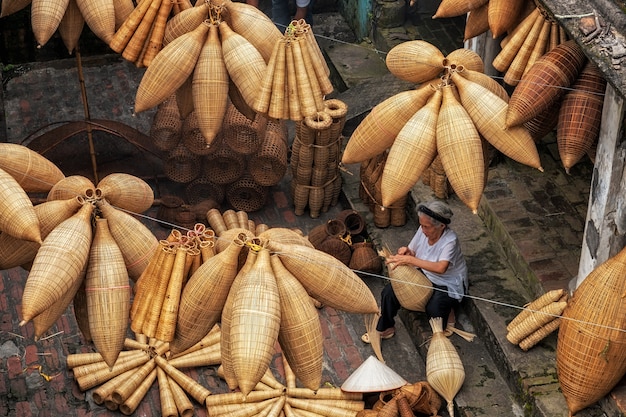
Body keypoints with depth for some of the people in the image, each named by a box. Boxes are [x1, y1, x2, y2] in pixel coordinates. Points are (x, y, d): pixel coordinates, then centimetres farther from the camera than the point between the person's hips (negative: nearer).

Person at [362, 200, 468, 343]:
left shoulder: (450, 240, -30)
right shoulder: (423, 231, -12)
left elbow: (440, 268, -46)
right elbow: (413, 253, 1)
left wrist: (409, 259, -47)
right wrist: (406, 252, -25)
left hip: (448, 284, -6)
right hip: (424, 275, 6)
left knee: (434, 308, -34)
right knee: (389, 291, -10)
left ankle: (447, 312, 2)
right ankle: (386, 329, 8)